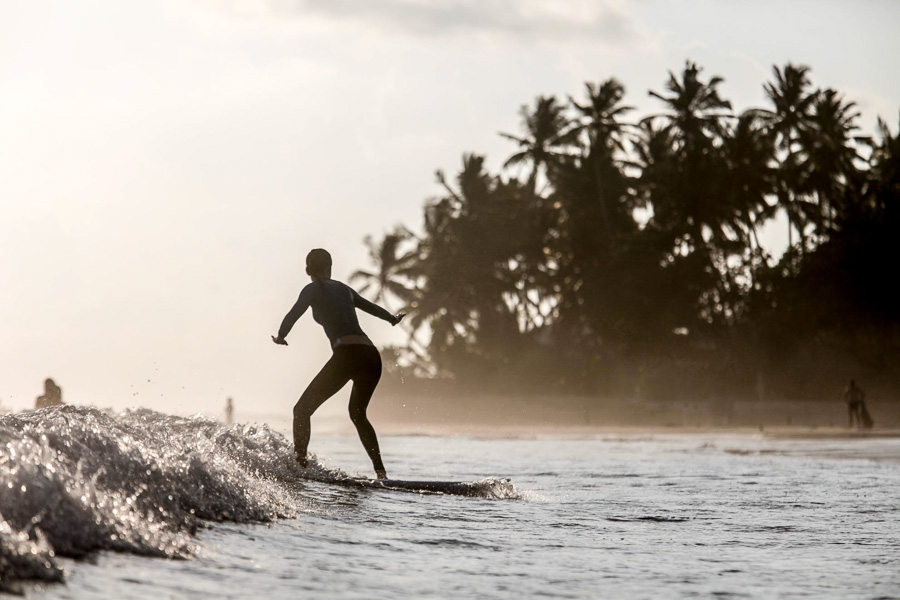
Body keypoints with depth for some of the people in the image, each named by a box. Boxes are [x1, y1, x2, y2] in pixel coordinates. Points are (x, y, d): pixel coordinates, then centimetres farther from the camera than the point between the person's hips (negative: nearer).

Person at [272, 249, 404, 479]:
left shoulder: (314, 289, 7)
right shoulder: (343, 289, 25)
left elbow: (296, 311, -14)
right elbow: (370, 306, 44)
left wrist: (281, 336, -6)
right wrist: (392, 319, 61)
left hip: (346, 355, -6)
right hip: (372, 357, 6)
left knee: (303, 409, -1)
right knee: (358, 414, 26)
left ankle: (299, 461, -19)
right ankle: (380, 470, 18)